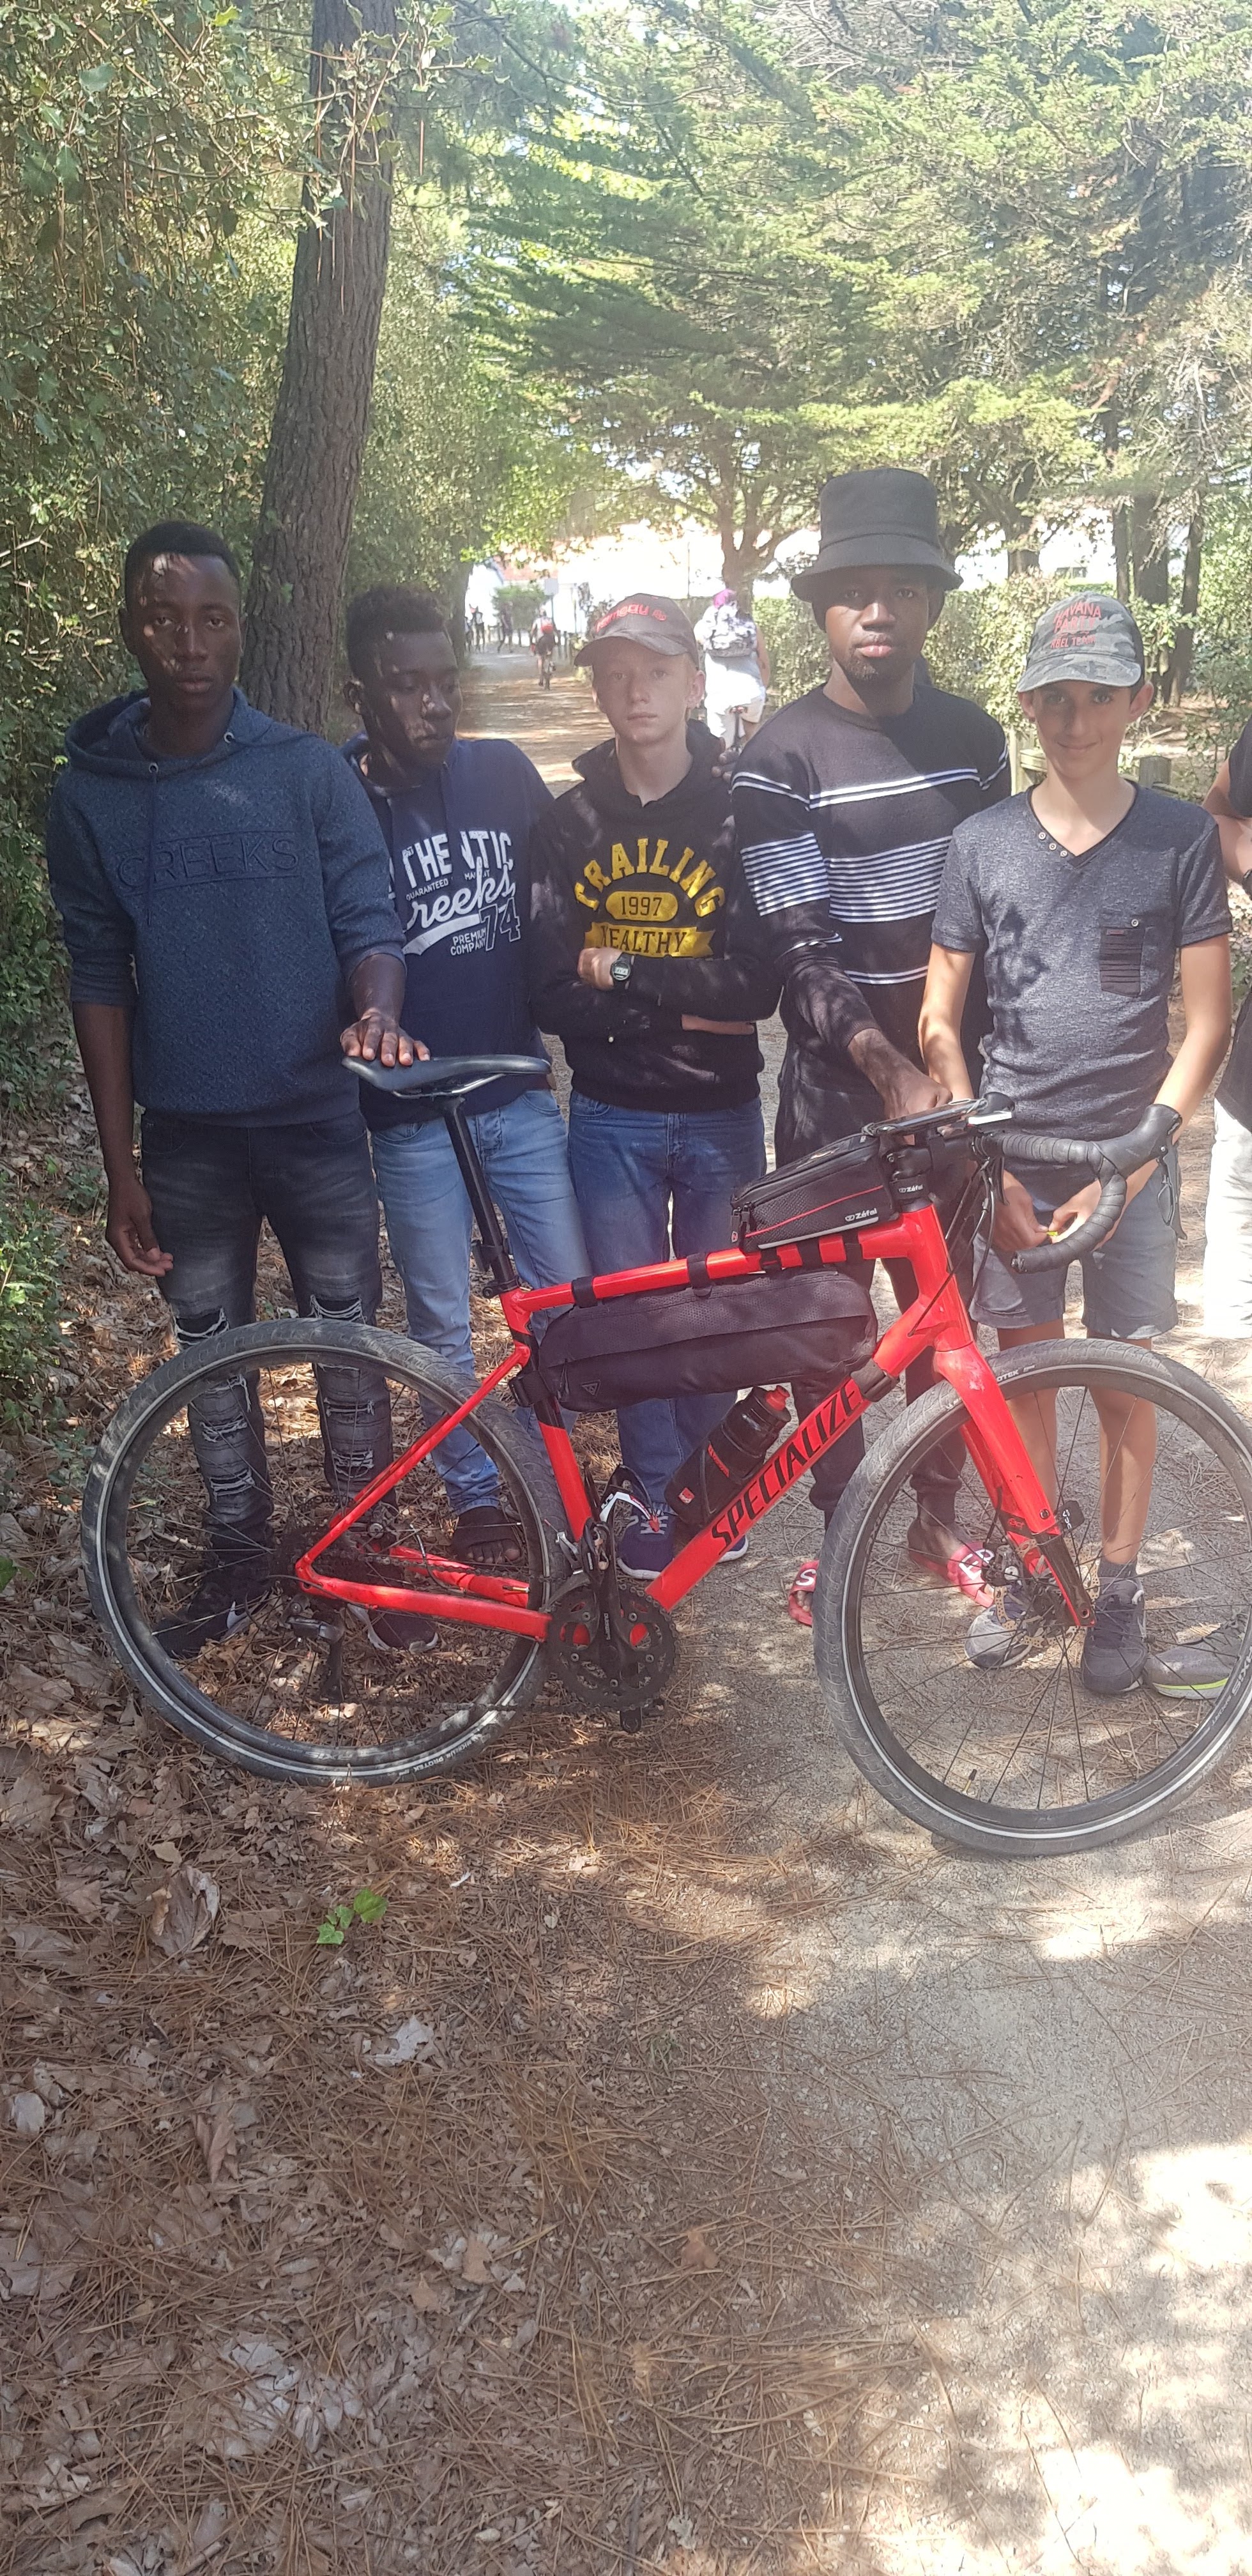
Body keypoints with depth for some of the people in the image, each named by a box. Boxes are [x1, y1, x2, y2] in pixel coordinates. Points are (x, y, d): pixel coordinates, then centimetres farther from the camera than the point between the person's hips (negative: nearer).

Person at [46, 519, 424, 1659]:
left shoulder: (309, 769, -5)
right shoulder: (91, 793, -2)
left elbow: (368, 920, -2)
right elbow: (100, 981, 2)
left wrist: (377, 1013, -27)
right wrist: (120, 1167, 0)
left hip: (316, 1118, -1)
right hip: (186, 1134, 1)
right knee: (211, 1346, 12)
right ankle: (238, 1551, 29)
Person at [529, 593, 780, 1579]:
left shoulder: (739, 815, -5)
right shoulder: (570, 824, 0)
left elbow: (757, 986, -14)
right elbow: (554, 995, -7)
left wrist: (622, 973, -16)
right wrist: (685, 1008, -15)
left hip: (721, 1115, -1)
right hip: (613, 1117, 1)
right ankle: (657, 1495, 23)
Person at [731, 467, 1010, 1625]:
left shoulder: (973, 736, 5)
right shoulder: (783, 757, -8)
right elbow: (801, 947, -15)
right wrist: (892, 1074, -24)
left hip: (952, 1077, 3)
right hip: (837, 1087, -3)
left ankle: (936, 1514, 28)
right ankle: (837, 1529, 21)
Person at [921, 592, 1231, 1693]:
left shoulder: (1182, 837, -4)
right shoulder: (983, 843, 0)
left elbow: (1207, 1023, -4)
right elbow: (939, 1023, 2)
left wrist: (1127, 1168, -12)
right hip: (1014, 1158, 1)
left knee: (1127, 1381, 7)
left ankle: (1119, 1588, 22)